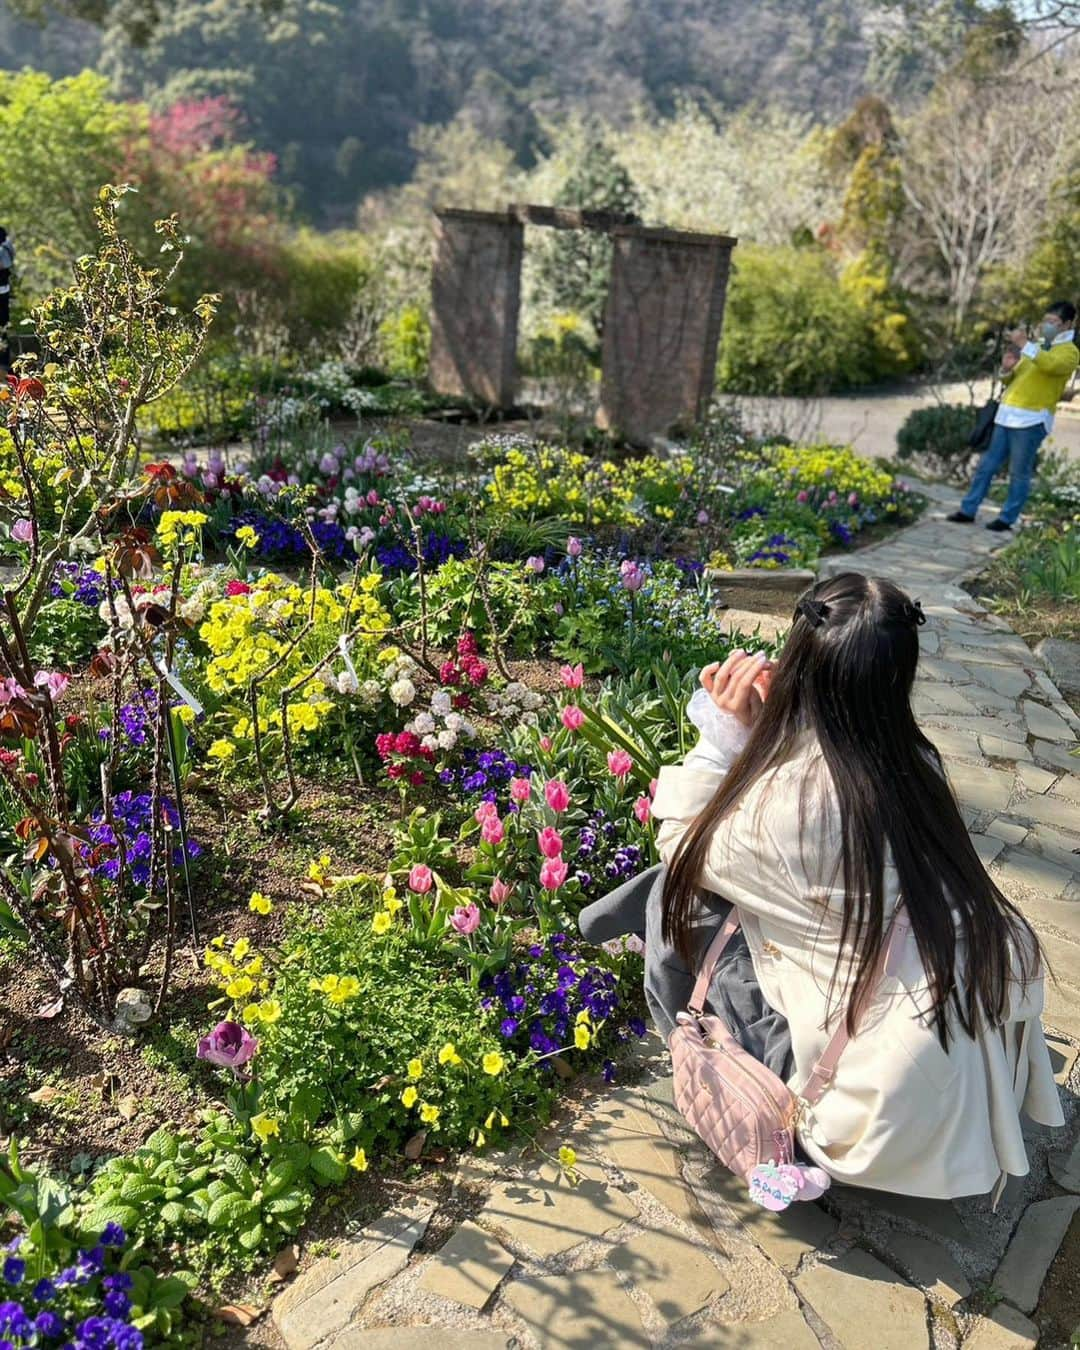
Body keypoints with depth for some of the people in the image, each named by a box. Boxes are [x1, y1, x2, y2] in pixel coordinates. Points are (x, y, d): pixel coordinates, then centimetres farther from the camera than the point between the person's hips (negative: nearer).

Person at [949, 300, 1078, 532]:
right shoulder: (1036, 347, 22)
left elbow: (1050, 365, -25)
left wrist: (1025, 344, -26)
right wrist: (1007, 369, 3)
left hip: (1032, 420, -7)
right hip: (1007, 416, 7)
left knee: (1019, 474, -2)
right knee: (987, 466, 7)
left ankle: (1007, 519, 5)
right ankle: (968, 511, 13)